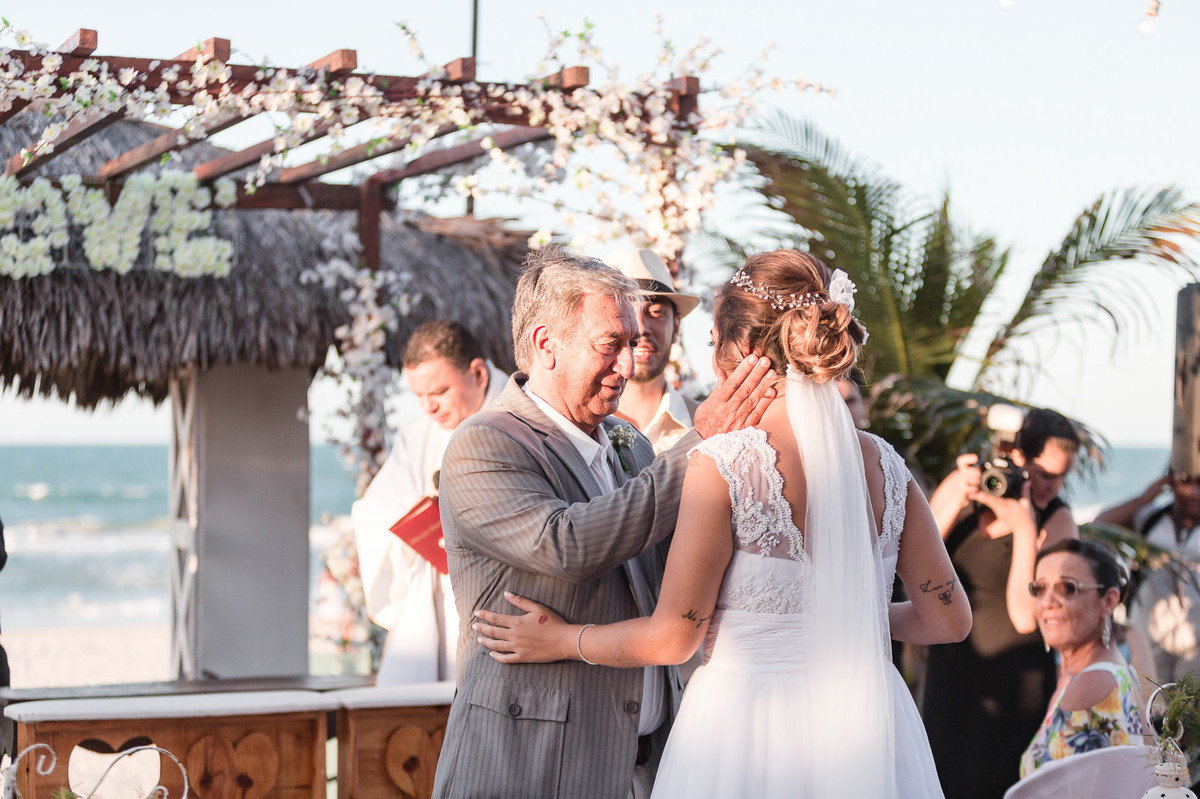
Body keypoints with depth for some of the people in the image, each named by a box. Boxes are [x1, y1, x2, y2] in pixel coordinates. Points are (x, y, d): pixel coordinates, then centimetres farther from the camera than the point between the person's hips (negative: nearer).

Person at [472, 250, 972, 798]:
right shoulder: (884, 465, 0)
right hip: (870, 730, 5)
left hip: (751, 738, -4)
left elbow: (673, 637, -9)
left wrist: (561, 640, 8)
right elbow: (949, 618, 6)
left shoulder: (723, 467, -14)